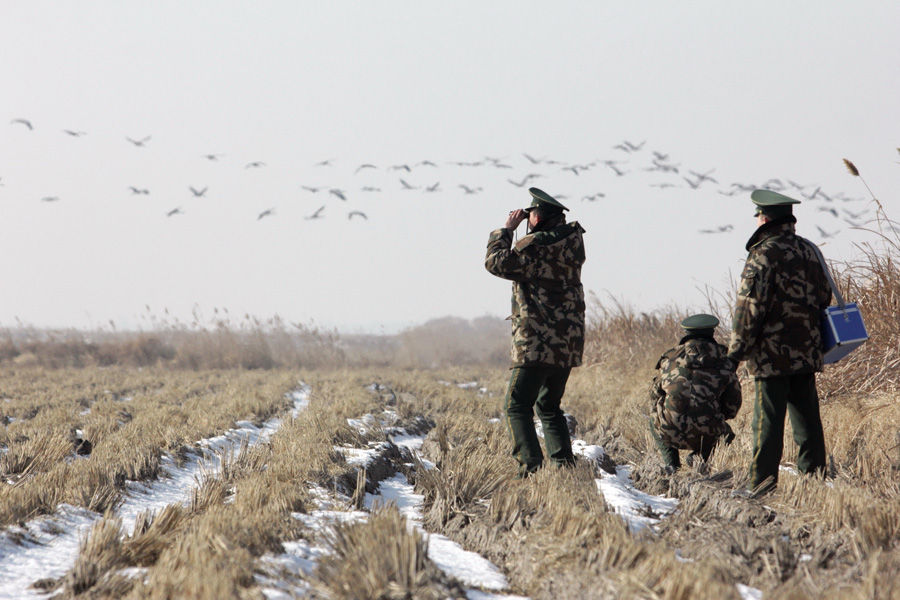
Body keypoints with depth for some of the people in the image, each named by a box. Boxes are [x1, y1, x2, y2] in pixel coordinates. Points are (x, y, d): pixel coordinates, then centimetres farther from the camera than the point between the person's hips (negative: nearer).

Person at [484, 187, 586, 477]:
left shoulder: (535, 245, -14)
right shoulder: (572, 241, 8)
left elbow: (497, 263, -14)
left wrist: (506, 229, -3)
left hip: (538, 344, -8)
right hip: (569, 342, 8)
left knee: (517, 406, -5)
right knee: (549, 406, 20)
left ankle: (531, 467, -16)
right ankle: (564, 464, 13)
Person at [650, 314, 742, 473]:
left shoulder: (670, 358, 9)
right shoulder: (724, 364, 5)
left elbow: (655, 394, 20)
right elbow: (732, 407, 11)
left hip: (670, 432, 1)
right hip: (706, 435, -1)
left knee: (655, 420, 37)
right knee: (726, 432, 34)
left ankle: (671, 463, 14)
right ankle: (699, 457, 6)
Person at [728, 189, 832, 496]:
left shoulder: (764, 255, -12)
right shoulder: (808, 251, 10)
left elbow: (750, 306, -15)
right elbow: (824, 296, 19)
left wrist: (737, 349, -8)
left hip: (772, 355, -7)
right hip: (807, 353, 7)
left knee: (768, 422, -5)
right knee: (807, 418, 12)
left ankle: (763, 485, -5)